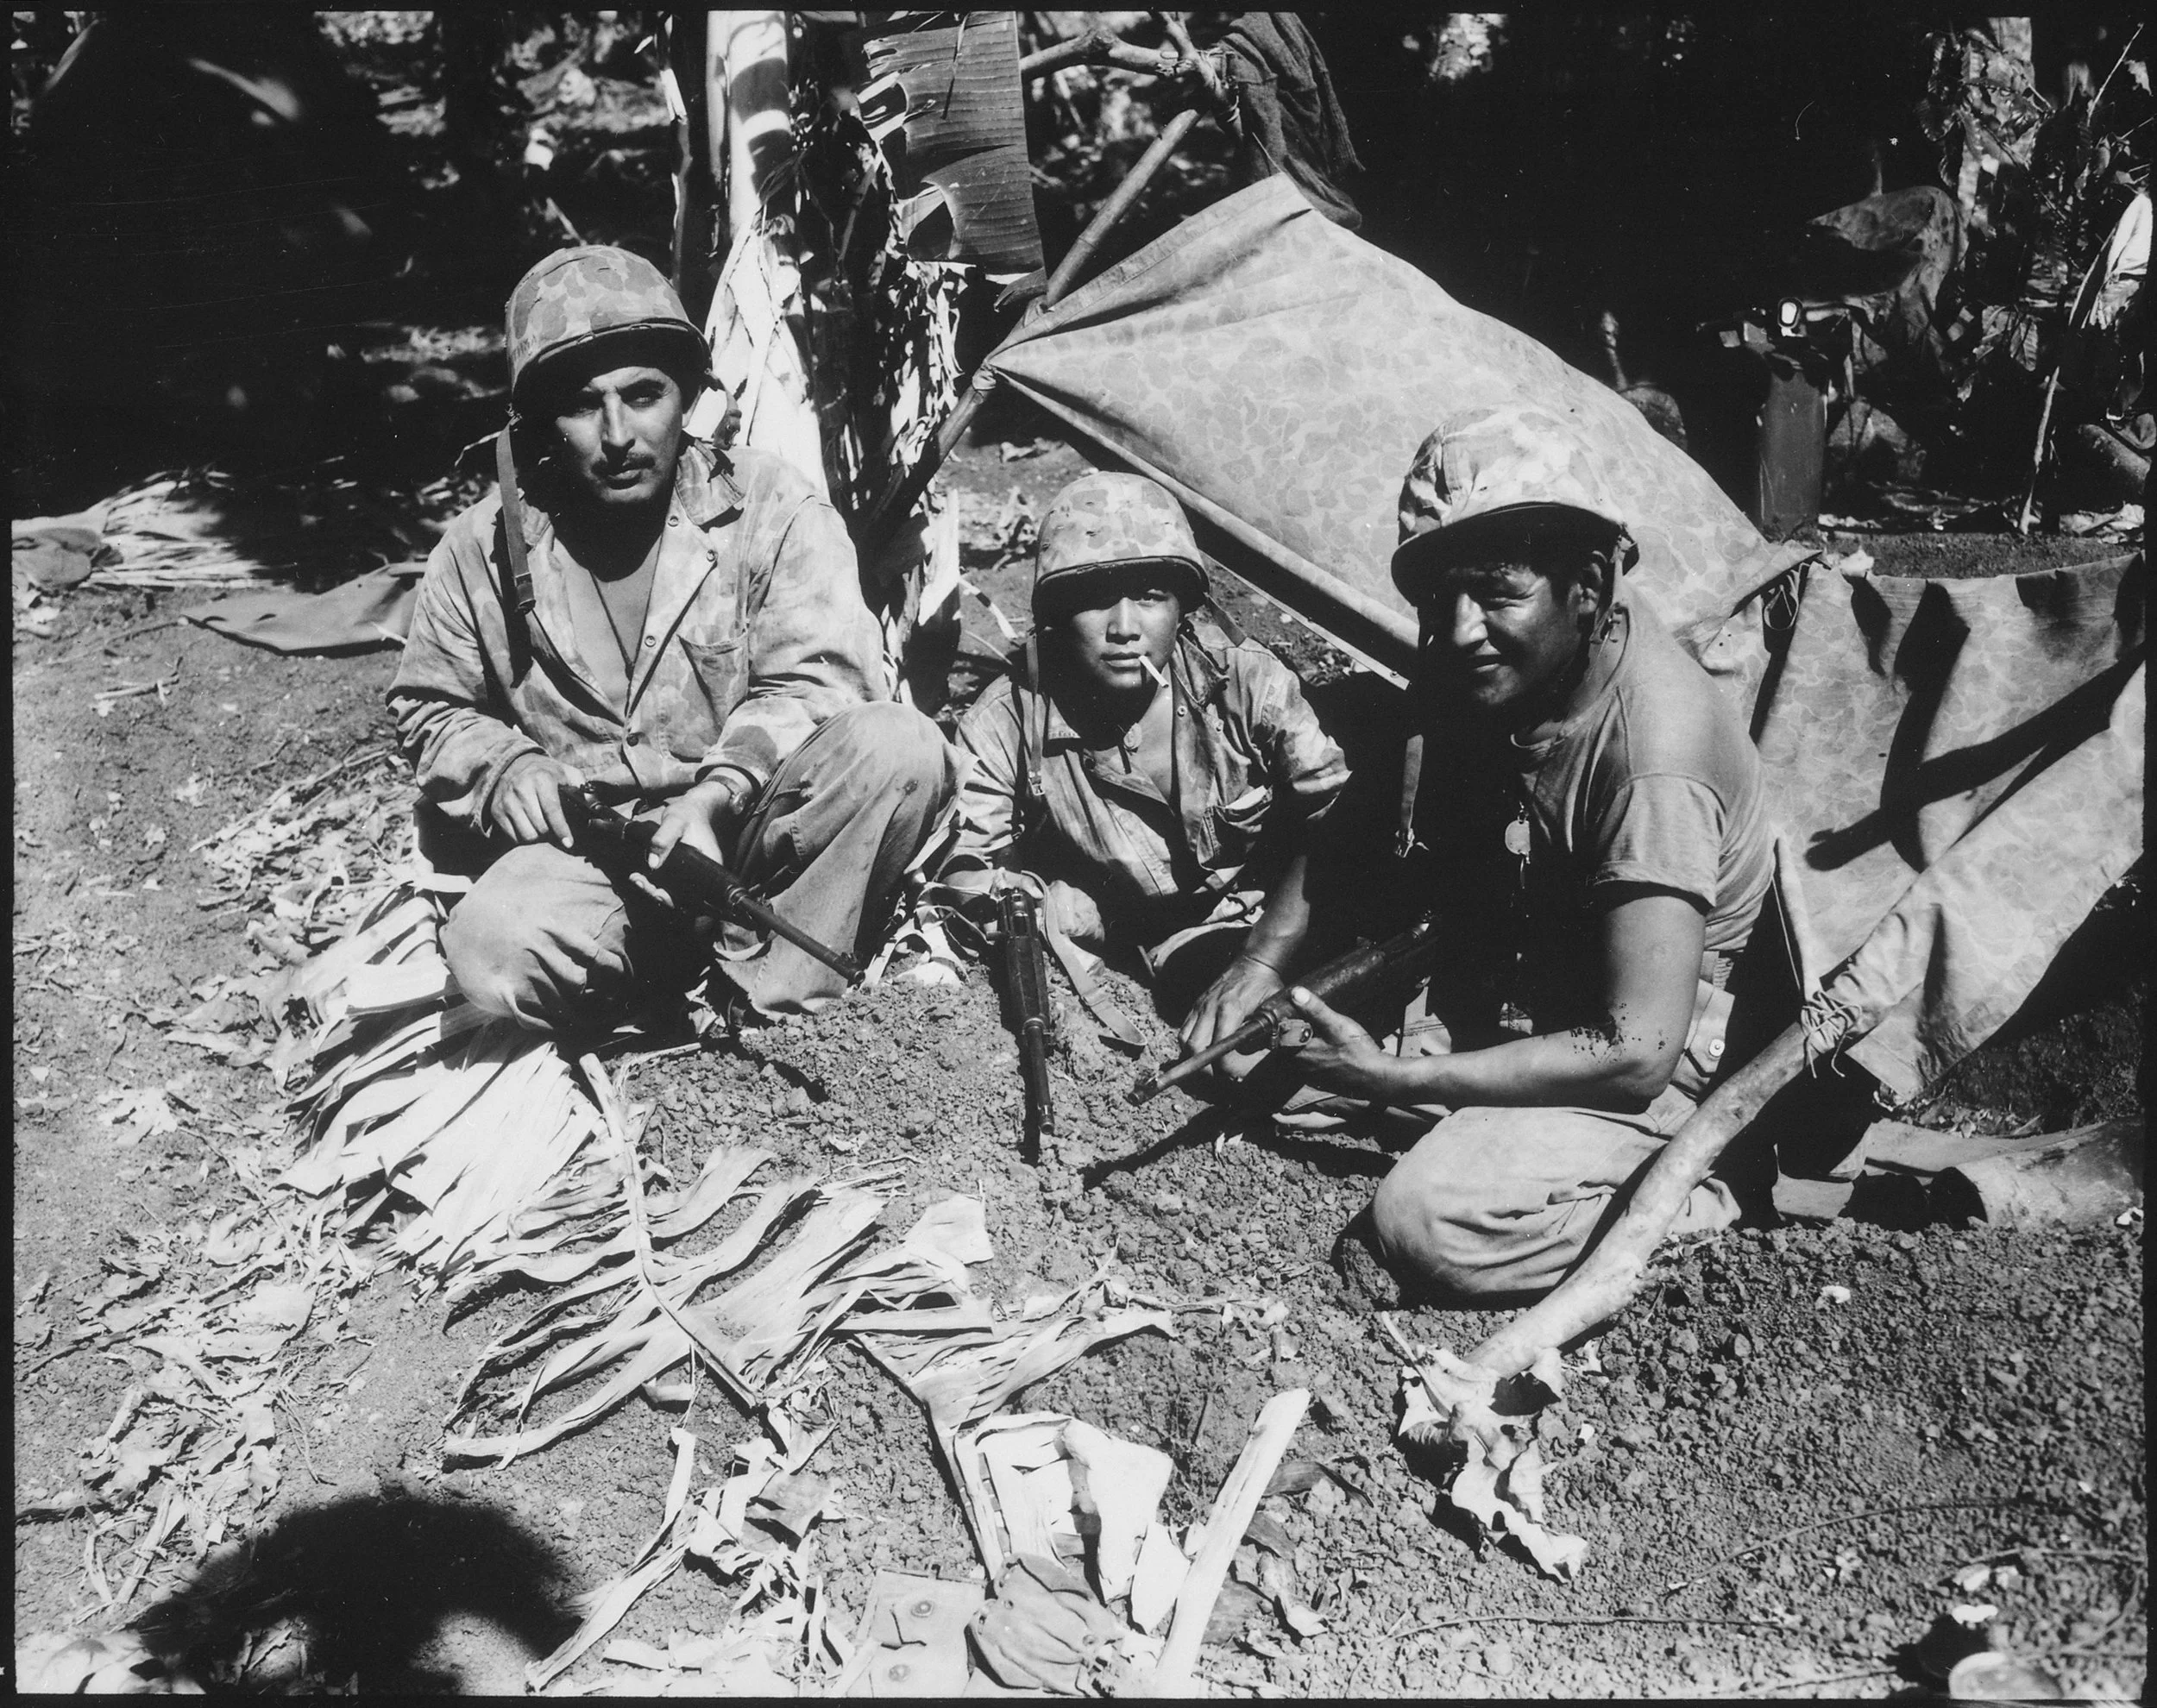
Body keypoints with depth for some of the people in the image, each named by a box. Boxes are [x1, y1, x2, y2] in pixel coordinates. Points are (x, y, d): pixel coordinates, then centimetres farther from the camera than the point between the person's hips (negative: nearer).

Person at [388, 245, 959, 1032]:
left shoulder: (768, 505, -2)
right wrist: (504, 770, -6)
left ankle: (767, 992, -18)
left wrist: (715, 797, -28)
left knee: (899, 747, -29)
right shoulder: (484, 546, 5)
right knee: (495, 948, -31)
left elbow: (811, 683, -11)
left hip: (748, 823, 0)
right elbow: (432, 708, 18)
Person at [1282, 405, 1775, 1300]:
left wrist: (1398, 1078, -30)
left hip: (1648, 1048, -8)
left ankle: (1707, 1190, -7)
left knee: (1428, 1225, -27)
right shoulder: (1485, 661, -11)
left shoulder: (1651, 761, -34)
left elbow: (1635, 1054, -33)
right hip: (1513, 986, 8)